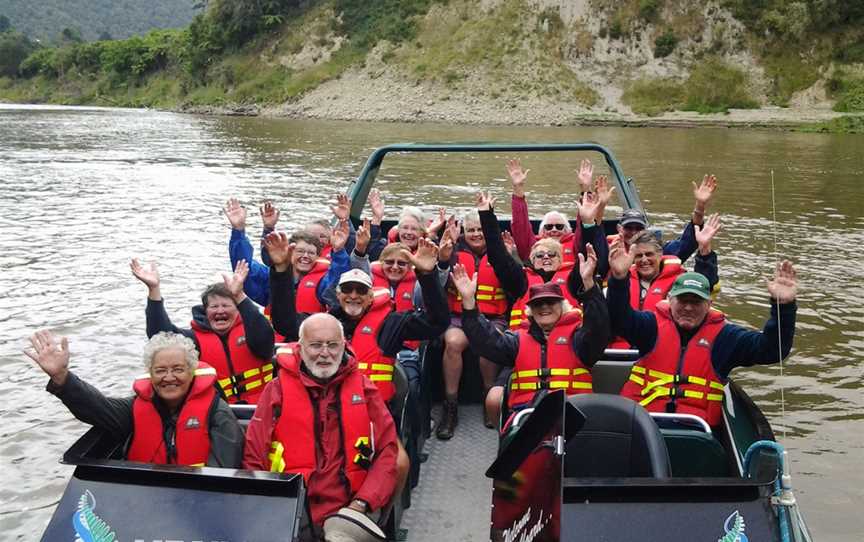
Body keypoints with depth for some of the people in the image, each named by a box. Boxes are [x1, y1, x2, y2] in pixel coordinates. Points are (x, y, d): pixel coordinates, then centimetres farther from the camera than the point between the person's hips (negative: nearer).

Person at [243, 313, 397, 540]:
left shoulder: (363, 387, 10)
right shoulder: (278, 389, 6)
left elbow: (388, 449, 6)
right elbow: (254, 458, 4)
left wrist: (362, 503, -6)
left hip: (352, 510, 0)